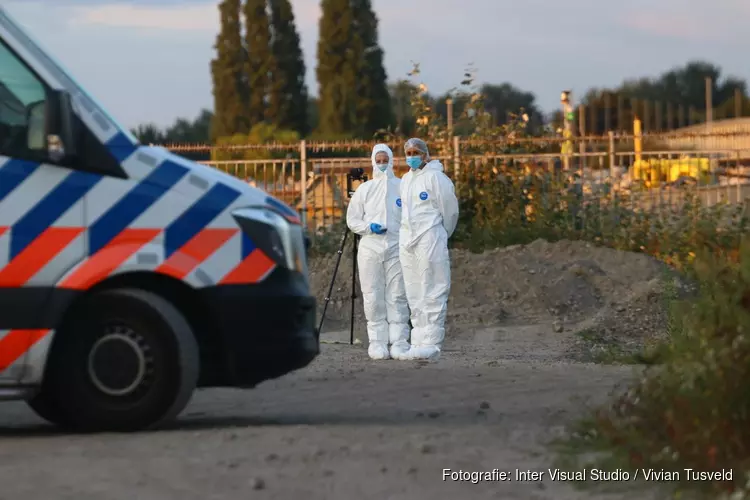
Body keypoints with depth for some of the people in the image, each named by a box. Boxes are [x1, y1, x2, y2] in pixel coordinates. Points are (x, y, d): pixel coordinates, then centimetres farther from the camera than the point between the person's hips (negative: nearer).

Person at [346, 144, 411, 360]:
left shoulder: (402, 186, 7)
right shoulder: (365, 189, 12)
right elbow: (352, 220, 12)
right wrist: (369, 227, -6)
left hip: (397, 247, -1)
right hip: (370, 247, 1)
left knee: (397, 296, -3)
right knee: (373, 297, -1)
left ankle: (399, 342, -2)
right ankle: (377, 342, 3)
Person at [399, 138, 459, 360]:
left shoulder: (435, 177, -7)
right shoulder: (405, 179, 15)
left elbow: (450, 211, -2)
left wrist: (441, 235, 11)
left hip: (430, 239, -8)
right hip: (407, 240, 8)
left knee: (432, 293, -8)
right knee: (414, 295, 9)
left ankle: (432, 343, -11)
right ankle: (418, 341, 12)